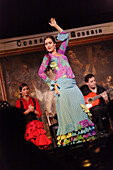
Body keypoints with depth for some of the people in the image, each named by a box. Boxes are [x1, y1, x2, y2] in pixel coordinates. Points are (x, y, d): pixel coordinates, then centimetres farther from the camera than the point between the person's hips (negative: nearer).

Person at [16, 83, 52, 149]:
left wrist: (33, 110, -5)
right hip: (25, 124, -2)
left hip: (35, 123, 2)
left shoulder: (34, 100, 19)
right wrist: (28, 110, -8)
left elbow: (39, 113, 14)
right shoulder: (18, 102, 10)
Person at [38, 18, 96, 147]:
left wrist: (56, 26, 29)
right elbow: (41, 72, -1)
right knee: (67, 113, -11)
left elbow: (65, 36, 32)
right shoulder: (47, 57, 7)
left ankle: (85, 137, -1)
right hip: (62, 86, -5)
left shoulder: (61, 52, 20)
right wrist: (52, 84, -8)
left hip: (72, 85, 5)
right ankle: (70, 141, -12)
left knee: (81, 109, -3)